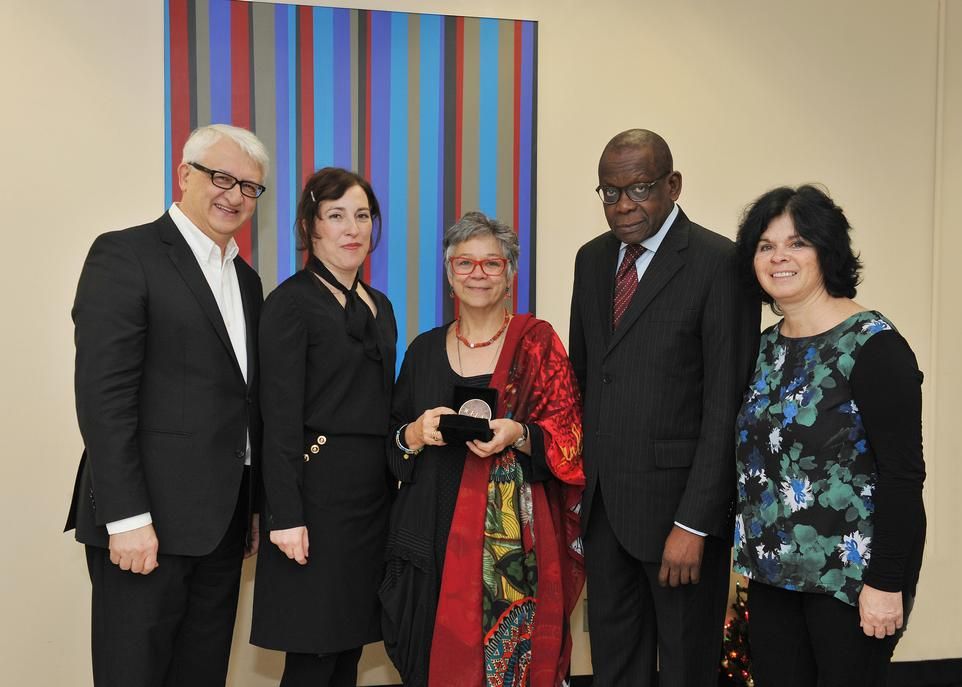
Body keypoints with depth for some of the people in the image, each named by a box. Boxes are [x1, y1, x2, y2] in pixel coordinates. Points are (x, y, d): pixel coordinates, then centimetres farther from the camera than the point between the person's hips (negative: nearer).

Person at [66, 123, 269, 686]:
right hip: (148, 519, -7)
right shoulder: (124, 255, -7)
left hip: (224, 521, 7)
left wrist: (255, 506, 14)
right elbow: (103, 395, -15)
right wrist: (127, 518, -19)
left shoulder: (246, 279, 16)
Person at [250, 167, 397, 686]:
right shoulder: (291, 302, -7)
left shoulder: (380, 306, 14)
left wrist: (395, 486, 11)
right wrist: (285, 515, -17)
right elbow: (281, 416, -13)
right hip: (318, 488, -7)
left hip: (374, 489, 7)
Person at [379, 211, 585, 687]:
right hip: (432, 539, 3)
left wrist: (520, 436, -19)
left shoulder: (537, 342, 0)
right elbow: (392, 444, 13)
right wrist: (413, 437, -8)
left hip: (514, 543, -2)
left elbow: (569, 437, -2)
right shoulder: (425, 349, 9)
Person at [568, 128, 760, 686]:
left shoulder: (720, 263, -11)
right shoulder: (593, 259, 10)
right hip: (602, 502, 6)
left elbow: (727, 403, -15)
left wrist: (693, 523, -17)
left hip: (677, 500, -6)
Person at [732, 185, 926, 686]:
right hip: (774, 570, 6)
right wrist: (754, 551, 7)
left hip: (850, 574, -6)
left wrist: (886, 583, -18)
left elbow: (903, 475, -16)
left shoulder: (873, 345, -13)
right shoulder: (768, 345, 7)